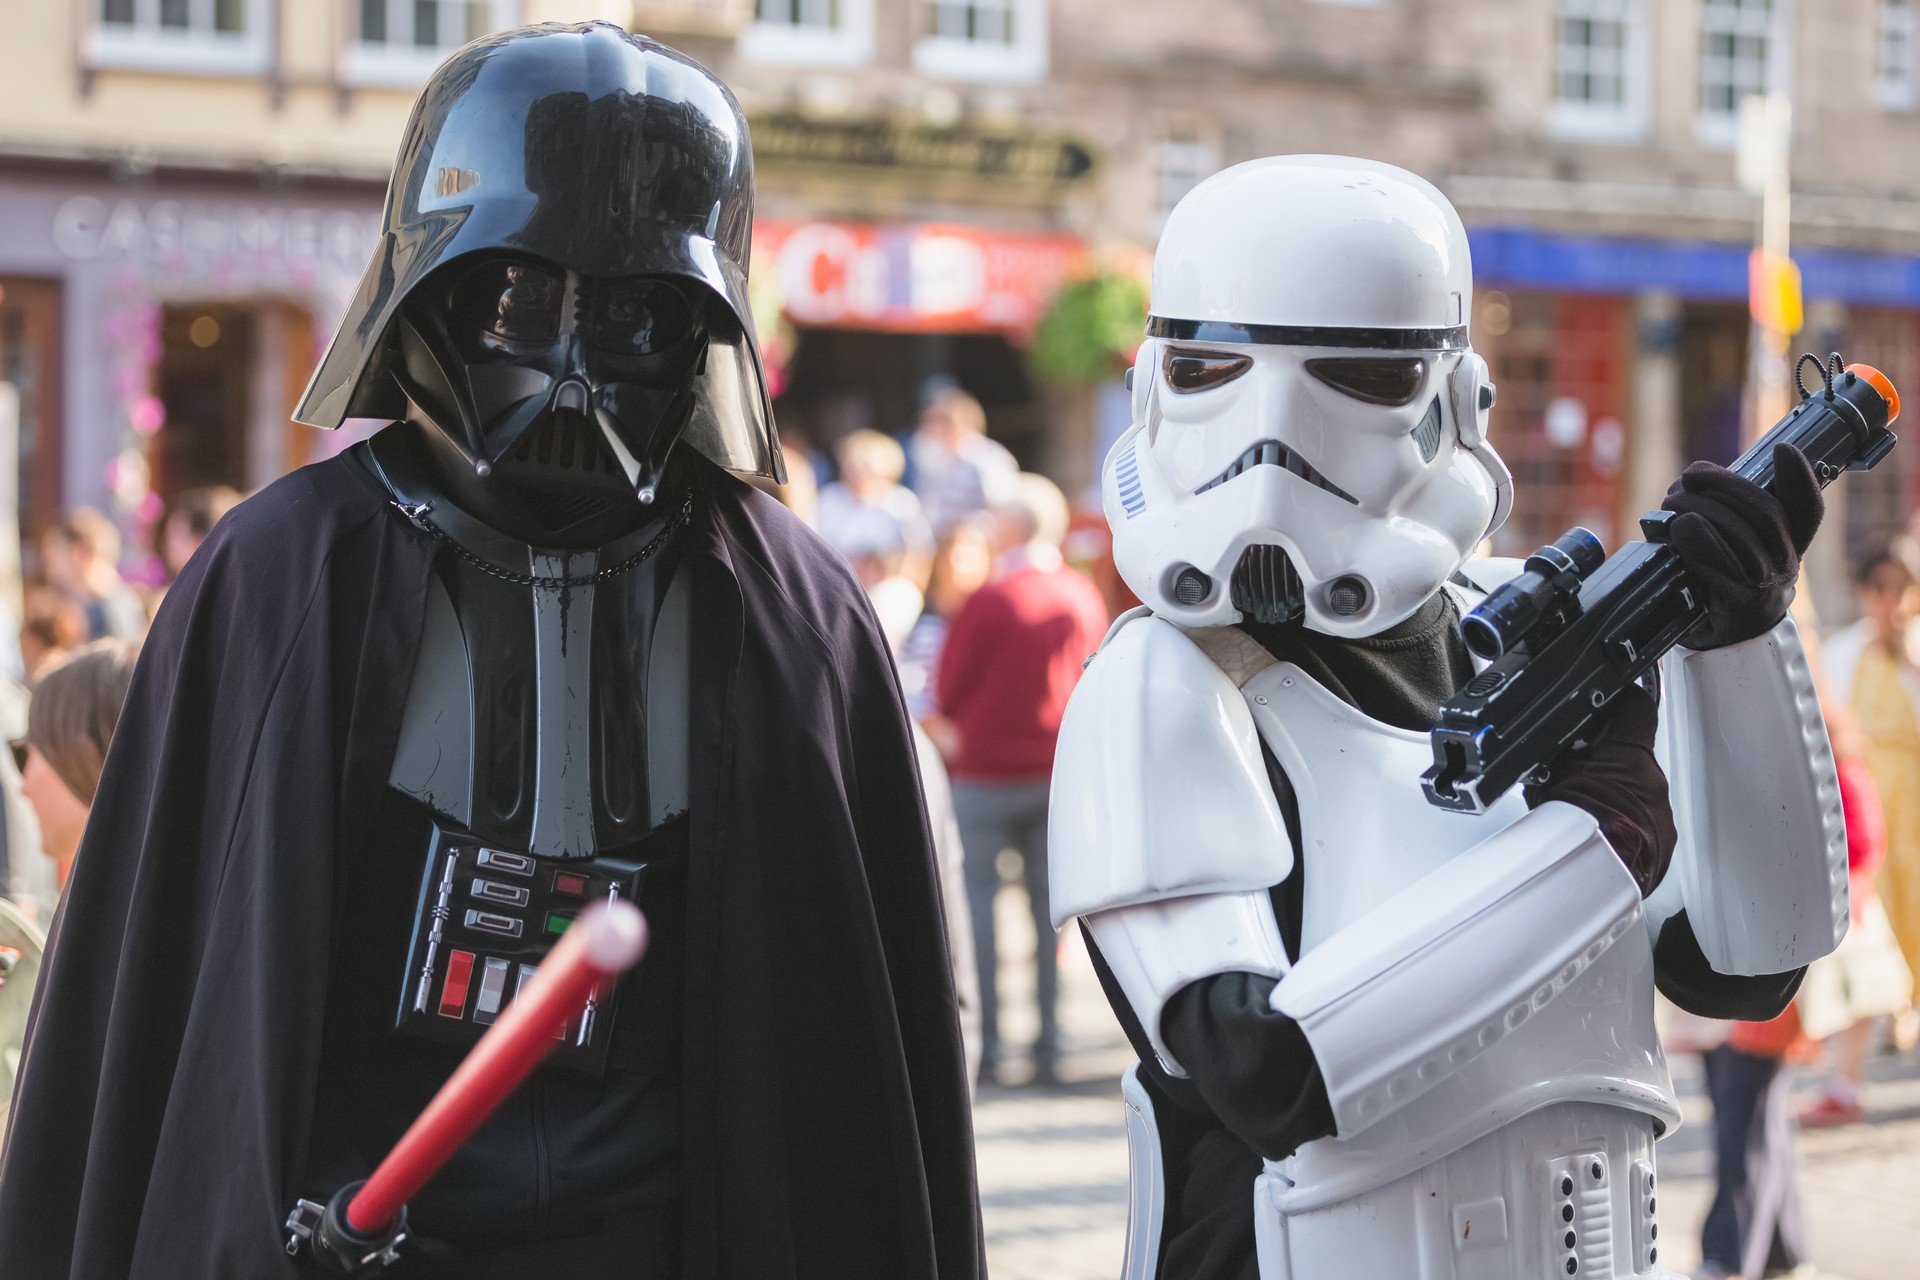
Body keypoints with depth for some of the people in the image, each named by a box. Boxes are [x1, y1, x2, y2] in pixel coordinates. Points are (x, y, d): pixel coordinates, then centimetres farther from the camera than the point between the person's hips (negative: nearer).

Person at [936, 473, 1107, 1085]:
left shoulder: (990, 599, -16)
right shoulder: (1082, 597, -1)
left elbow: (950, 686, -6)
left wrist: (958, 729, 13)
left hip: (988, 769, -5)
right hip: (1058, 769, 5)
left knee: (977, 898, 3)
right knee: (1049, 902, 9)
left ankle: (985, 1041, 0)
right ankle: (1048, 1044, 10)